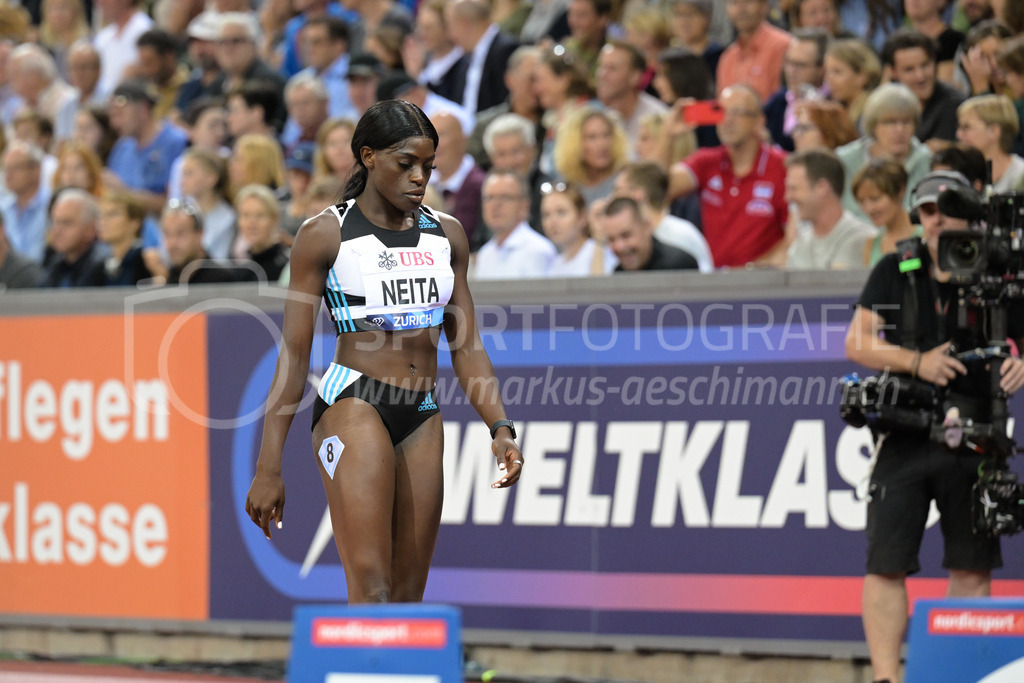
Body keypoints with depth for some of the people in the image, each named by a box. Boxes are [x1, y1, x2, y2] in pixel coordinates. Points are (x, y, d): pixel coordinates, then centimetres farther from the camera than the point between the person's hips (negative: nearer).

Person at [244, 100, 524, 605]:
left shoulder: (447, 236, 13)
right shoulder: (325, 236, -1)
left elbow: (466, 348, 16)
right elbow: (294, 355, -2)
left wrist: (500, 427, 0)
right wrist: (269, 466, -7)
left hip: (423, 417, 6)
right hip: (353, 406, -5)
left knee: (408, 598, 2)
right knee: (371, 592, -18)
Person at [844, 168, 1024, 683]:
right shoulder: (894, 272, 6)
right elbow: (857, 343, 1)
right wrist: (916, 361, -14)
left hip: (971, 442, 0)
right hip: (904, 439, 0)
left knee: (973, 567, 2)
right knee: (886, 565, -5)